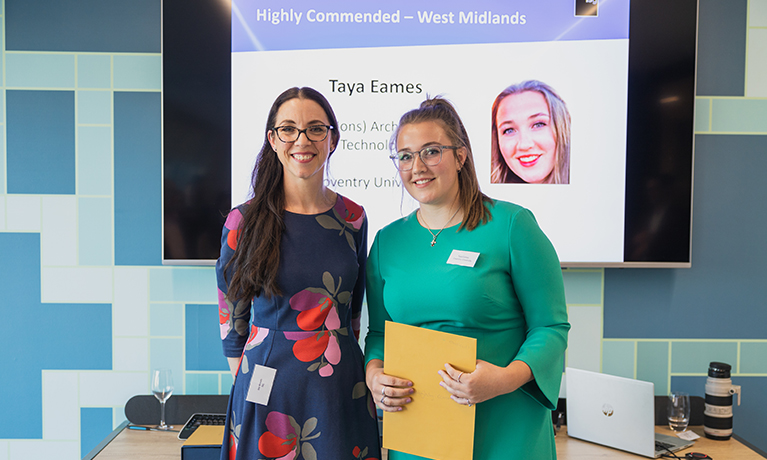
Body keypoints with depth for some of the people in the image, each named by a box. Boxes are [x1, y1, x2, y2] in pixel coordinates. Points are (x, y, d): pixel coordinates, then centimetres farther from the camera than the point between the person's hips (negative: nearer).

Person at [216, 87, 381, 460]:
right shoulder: (244, 222, -7)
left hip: (342, 391, 2)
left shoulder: (352, 218, 0)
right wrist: (250, 383, 0)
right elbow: (231, 323, 1)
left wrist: (340, 360, 10)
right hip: (269, 394, -2)